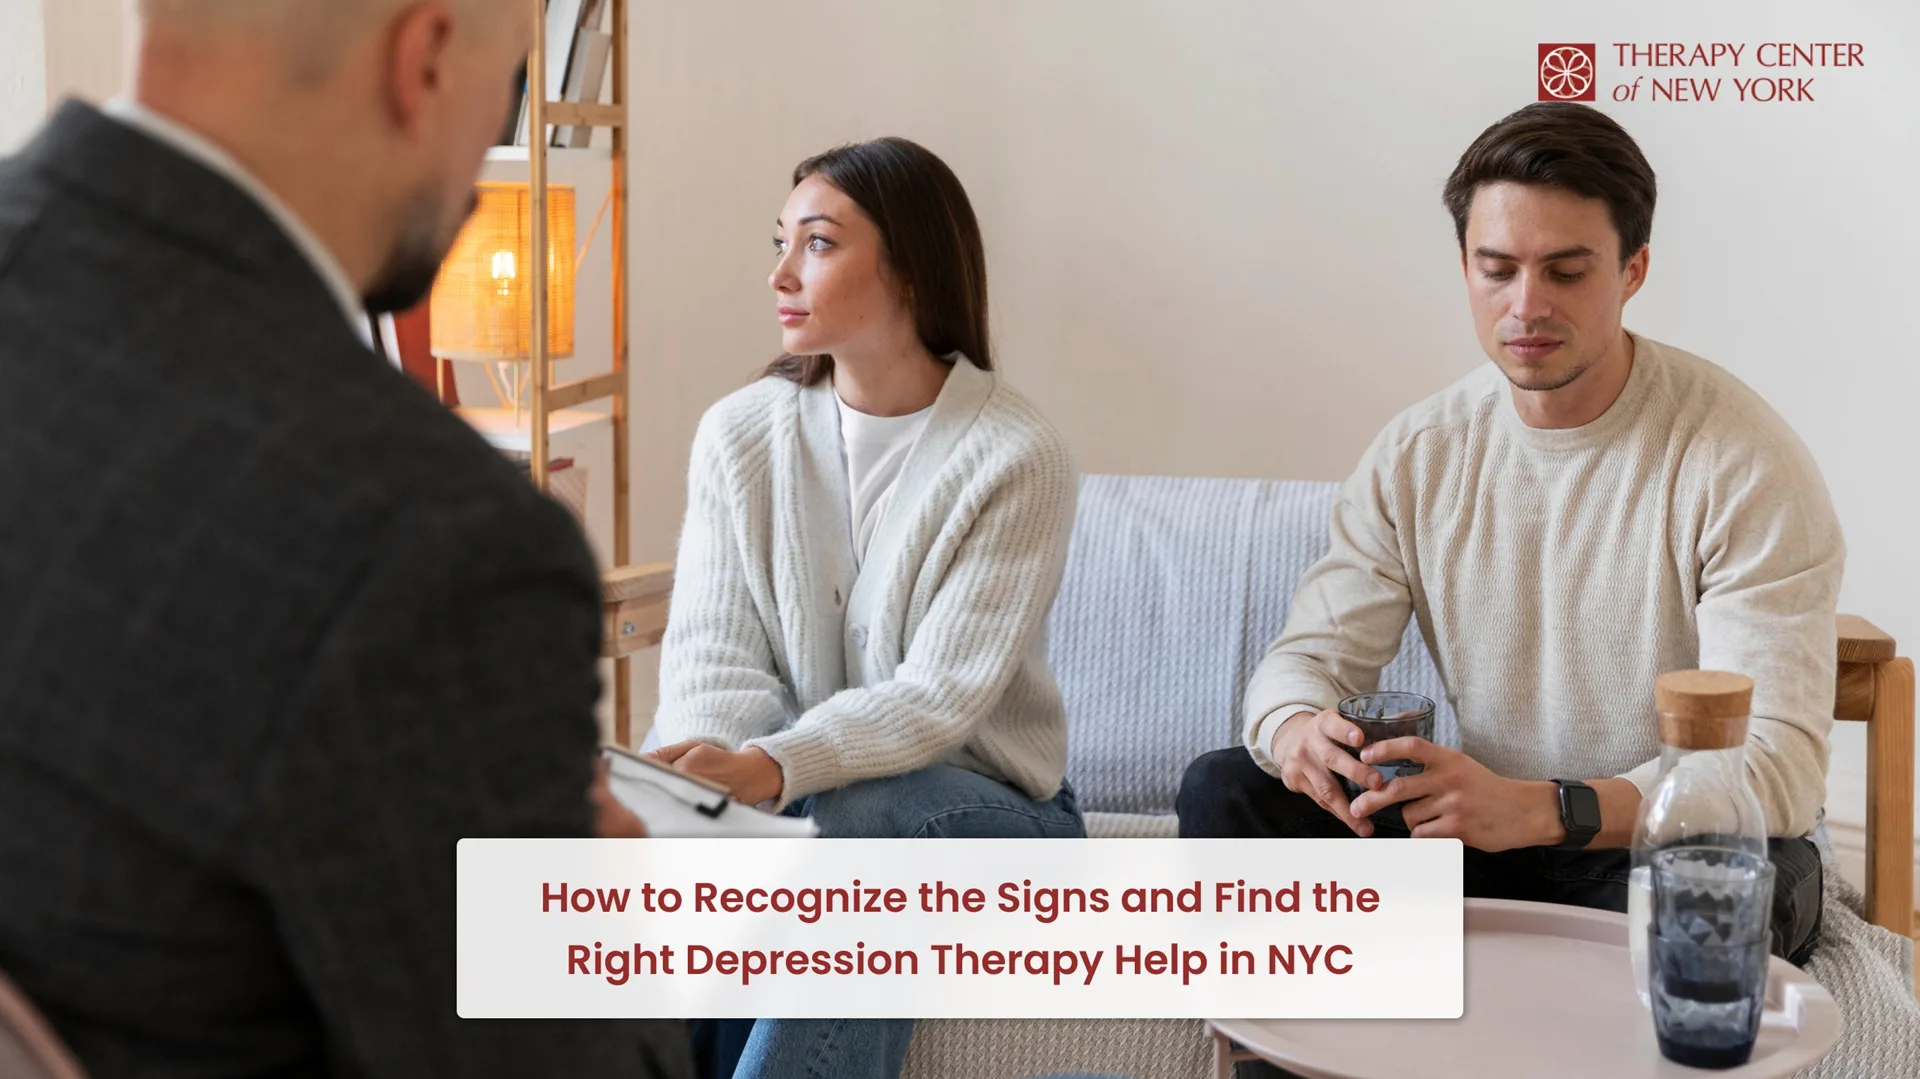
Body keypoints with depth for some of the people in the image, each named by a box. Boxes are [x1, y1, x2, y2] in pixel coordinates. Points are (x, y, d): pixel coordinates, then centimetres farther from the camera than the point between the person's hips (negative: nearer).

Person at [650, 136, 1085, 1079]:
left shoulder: (1015, 456, -11)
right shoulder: (738, 434, 3)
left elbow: (941, 694, -18)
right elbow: (712, 656, -4)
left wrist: (775, 768, -36)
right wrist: (711, 778, -27)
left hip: (983, 804, -2)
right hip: (785, 799, 3)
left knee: (867, 818, -36)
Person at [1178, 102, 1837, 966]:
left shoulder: (1739, 459, -17)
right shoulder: (1418, 453, 0)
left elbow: (1778, 764, -25)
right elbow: (1308, 657, -1)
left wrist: (1538, 808, -41)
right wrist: (1297, 731, -28)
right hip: (1490, 839, 4)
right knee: (1225, 791, -14)